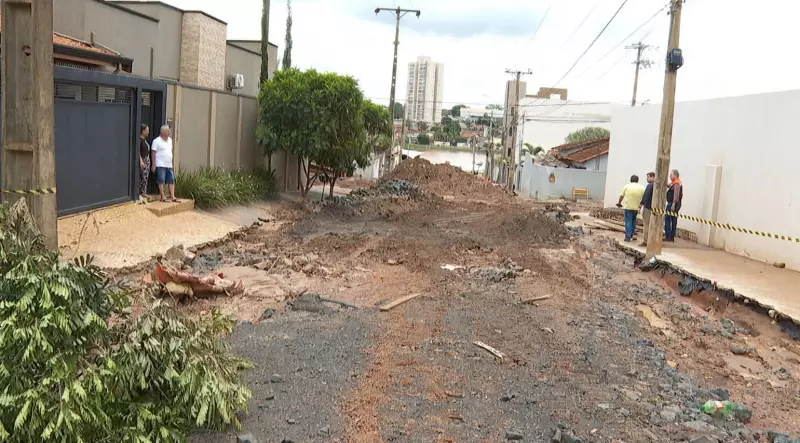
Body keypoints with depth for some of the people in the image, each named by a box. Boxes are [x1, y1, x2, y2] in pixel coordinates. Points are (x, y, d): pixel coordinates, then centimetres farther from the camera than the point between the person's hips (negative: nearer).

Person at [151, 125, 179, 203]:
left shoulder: (170, 140, 14)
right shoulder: (156, 141, -6)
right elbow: (153, 153, -8)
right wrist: (153, 164, -13)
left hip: (169, 165, 7)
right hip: (160, 165, -7)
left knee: (171, 181, 4)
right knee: (161, 181, -5)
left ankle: (172, 197, 5)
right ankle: (163, 197, -3)